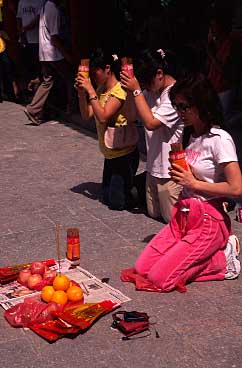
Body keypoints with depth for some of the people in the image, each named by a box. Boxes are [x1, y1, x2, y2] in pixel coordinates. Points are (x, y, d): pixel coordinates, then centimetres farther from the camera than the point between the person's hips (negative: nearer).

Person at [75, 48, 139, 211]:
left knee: (117, 203, -2)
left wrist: (90, 90, -29)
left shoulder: (119, 91, -20)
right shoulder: (100, 90, 6)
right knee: (107, 197, 16)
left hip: (124, 154, -9)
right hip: (110, 154, 9)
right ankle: (136, 181, 30)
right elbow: (86, 115, 2)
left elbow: (103, 117, -31)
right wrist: (82, 93, -11)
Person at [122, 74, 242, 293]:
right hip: (183, 215, 9)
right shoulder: (192, 135, 10)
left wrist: (194, 183, -15)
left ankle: (222, 260, 2)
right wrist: (179, 174, 3)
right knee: (142, 268, 0)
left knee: (159, 279, -15)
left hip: (208, 221, -8)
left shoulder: (220, 140, -16)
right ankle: (207, 254, 11)